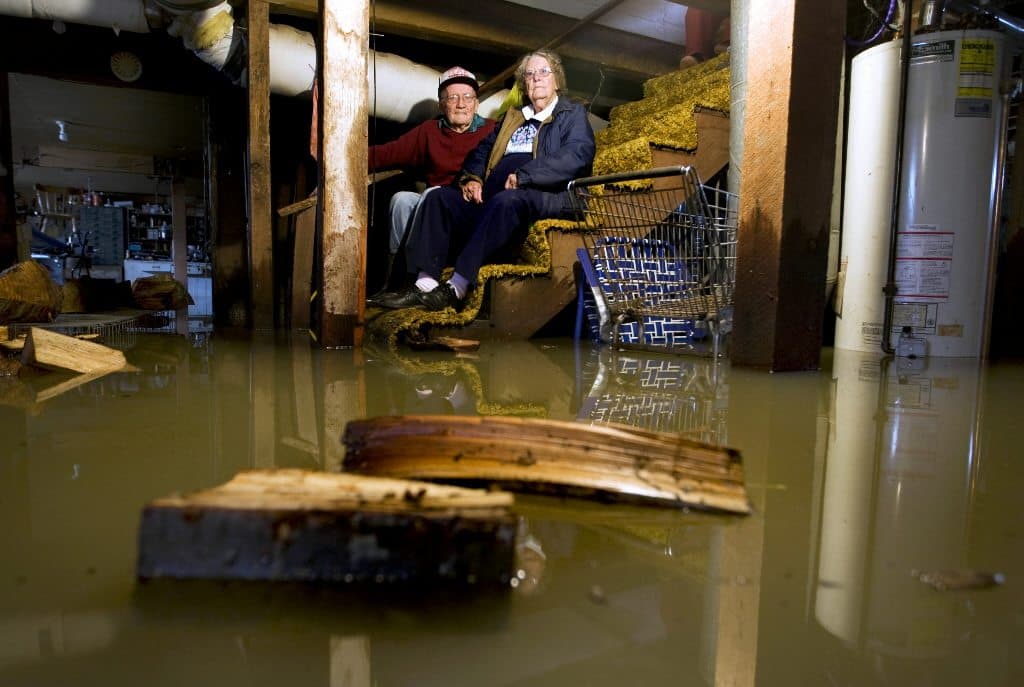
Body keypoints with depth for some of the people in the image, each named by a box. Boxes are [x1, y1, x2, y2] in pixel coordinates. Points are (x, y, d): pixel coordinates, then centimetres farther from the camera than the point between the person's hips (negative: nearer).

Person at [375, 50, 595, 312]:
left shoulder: (573, 114, 11)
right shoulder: (512, 116, 31)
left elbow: (578, 156, -9)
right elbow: (483, 149, 28)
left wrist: (523, 175, -17)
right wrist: (472, 178, 5)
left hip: (547, 197, -6)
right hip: (493, 198, 7)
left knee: (505, 201, -37)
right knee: (439, 197, -12)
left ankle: (457, 288, -38)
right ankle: (425, 284, -25)